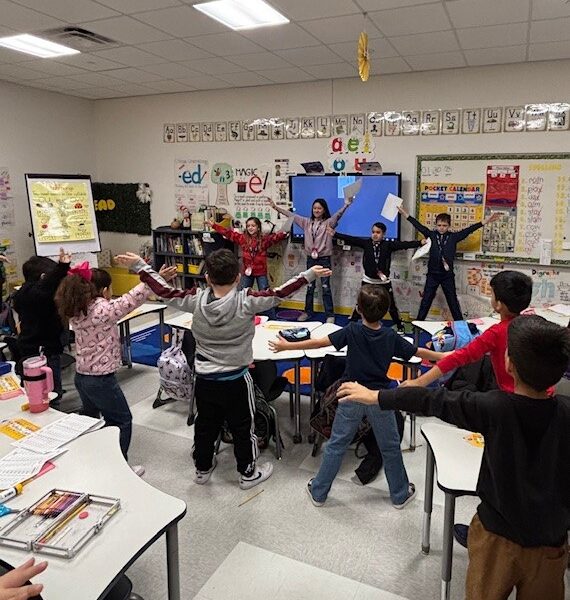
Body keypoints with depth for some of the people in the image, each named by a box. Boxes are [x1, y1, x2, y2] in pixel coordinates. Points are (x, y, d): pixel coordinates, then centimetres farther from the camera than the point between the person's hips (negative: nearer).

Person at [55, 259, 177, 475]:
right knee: (122, 421, 10)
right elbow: (132, 299, -25)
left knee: (90, 419, 27)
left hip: (81, 376, 9)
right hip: (101, 380, -8)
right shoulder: (103, 309, -23)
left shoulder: (76, 310, 1)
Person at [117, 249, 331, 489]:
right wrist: (310, 274, -9)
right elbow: (279, 293, -17)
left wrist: (139, 265, 4)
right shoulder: (246, 301, -22)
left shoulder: (196, 300, -14)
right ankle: (248, 473, 32)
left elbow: (164, 291, -6)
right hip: (236, 380, -3)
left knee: (205, 425, 22)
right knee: (243, 427, 16)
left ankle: (202, 468, 41)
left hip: (204, 378, 3)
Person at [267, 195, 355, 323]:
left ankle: (330, 315, 9)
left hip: (324, 259, -4)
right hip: (310, 258, 4)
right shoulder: (307, 222, 7)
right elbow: (291, 215, 8)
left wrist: (346, 205, -41)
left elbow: (338, 214, -22)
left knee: (326, 287, 0)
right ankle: (308, 312, 25)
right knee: (309, 286, 12)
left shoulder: (329, 222, -4)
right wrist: (276, 207, 7)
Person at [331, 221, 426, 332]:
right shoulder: (366, 243, -4)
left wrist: (420, 243, -24)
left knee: (391, 305, 8)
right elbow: (350, 239, -8)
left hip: (384, 281, -1)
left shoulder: (388, 244, -6)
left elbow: (403, 244, -14)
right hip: (368, 280, 1)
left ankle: (400, 326, 23)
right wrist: (334, 234, -13)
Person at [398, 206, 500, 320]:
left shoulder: (454, 236, -1)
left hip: (448, 275, 0)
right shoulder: (431, 234, -1)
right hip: (432, 274, 0)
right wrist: (404, 213, -4)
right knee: (426, 301, 8)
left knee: (453, 302, 9)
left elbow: (469, 230, -4)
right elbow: (418, 225, -2)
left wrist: (486, 221, -11)